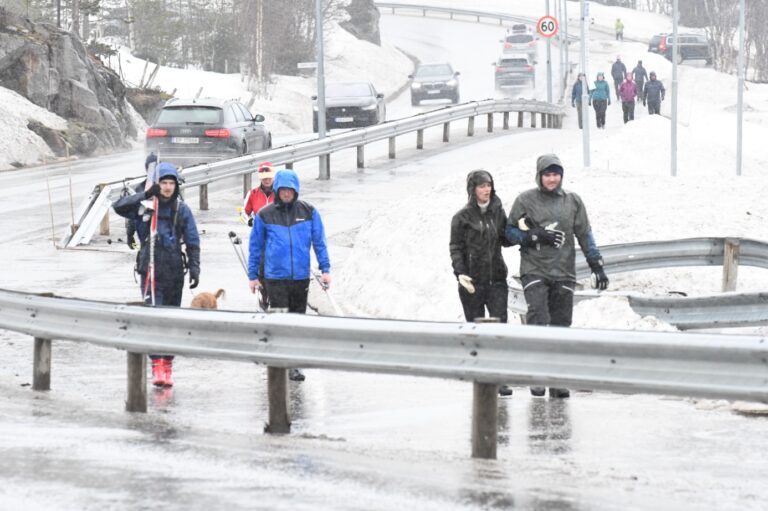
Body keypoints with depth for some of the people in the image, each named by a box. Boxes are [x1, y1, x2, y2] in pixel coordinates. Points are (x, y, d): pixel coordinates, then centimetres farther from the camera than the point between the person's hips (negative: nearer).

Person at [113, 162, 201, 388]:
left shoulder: (182, 210, 4)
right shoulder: (145, 206, -1)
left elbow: (192, 241, 5)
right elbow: (119, 207, -15)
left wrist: (195, 268, -5)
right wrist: (145, 195, -21)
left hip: (175, 273, 2)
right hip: (151, 271, -2)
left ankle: (168, 367, 17)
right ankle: (157, 367, -16)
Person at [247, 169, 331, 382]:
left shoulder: (308, 212, 3)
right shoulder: (264, 215, 1)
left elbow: (319, 242, 7)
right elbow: (255, 246, 8)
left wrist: (325, 269, 1)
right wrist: (253, 276, 10)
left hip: (301, 276, 2)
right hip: (275, 277, -2)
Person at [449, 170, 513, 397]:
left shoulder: (498, 212, 10)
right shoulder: (462, 217, -1)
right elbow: (455, 247, -2)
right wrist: (460, 273, -16)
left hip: (496, 279, 2)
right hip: (472, 282, -2)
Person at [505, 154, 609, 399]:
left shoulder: (572, 201, 11)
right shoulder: (526, 200, 2)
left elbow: (584, 235, 14)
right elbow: (510, 232, 3)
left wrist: (597, 265, 7)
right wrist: (537, 236, -11)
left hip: (563, 273, 3)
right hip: (534, 271, -3)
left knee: (561, 326, 4)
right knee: (538, 319, -19)